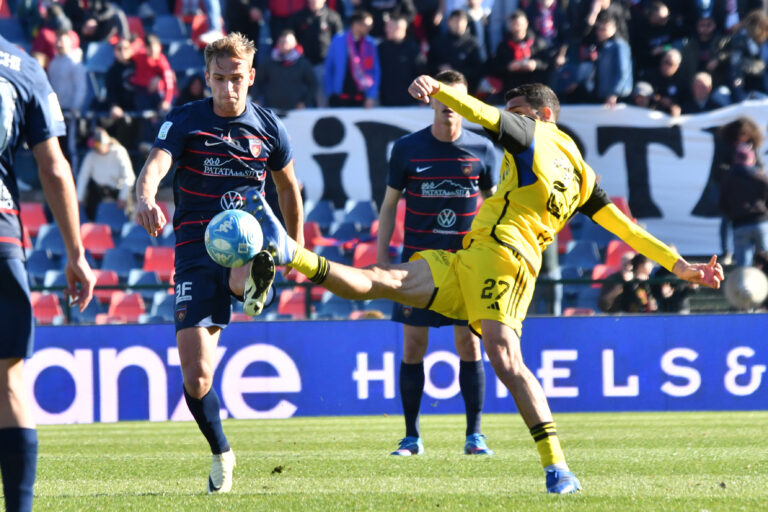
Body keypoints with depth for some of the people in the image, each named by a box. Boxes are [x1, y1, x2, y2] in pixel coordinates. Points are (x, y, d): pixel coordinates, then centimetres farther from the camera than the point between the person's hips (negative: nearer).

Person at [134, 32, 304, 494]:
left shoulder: (268, 126, 5)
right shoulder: (185, 121, -1)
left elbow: (288, 187, 22)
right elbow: (156, 165, -20)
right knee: (195, 376, -2)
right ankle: (221, 453, 17)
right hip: (196, 250, 1)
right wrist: (145, 198, -43)